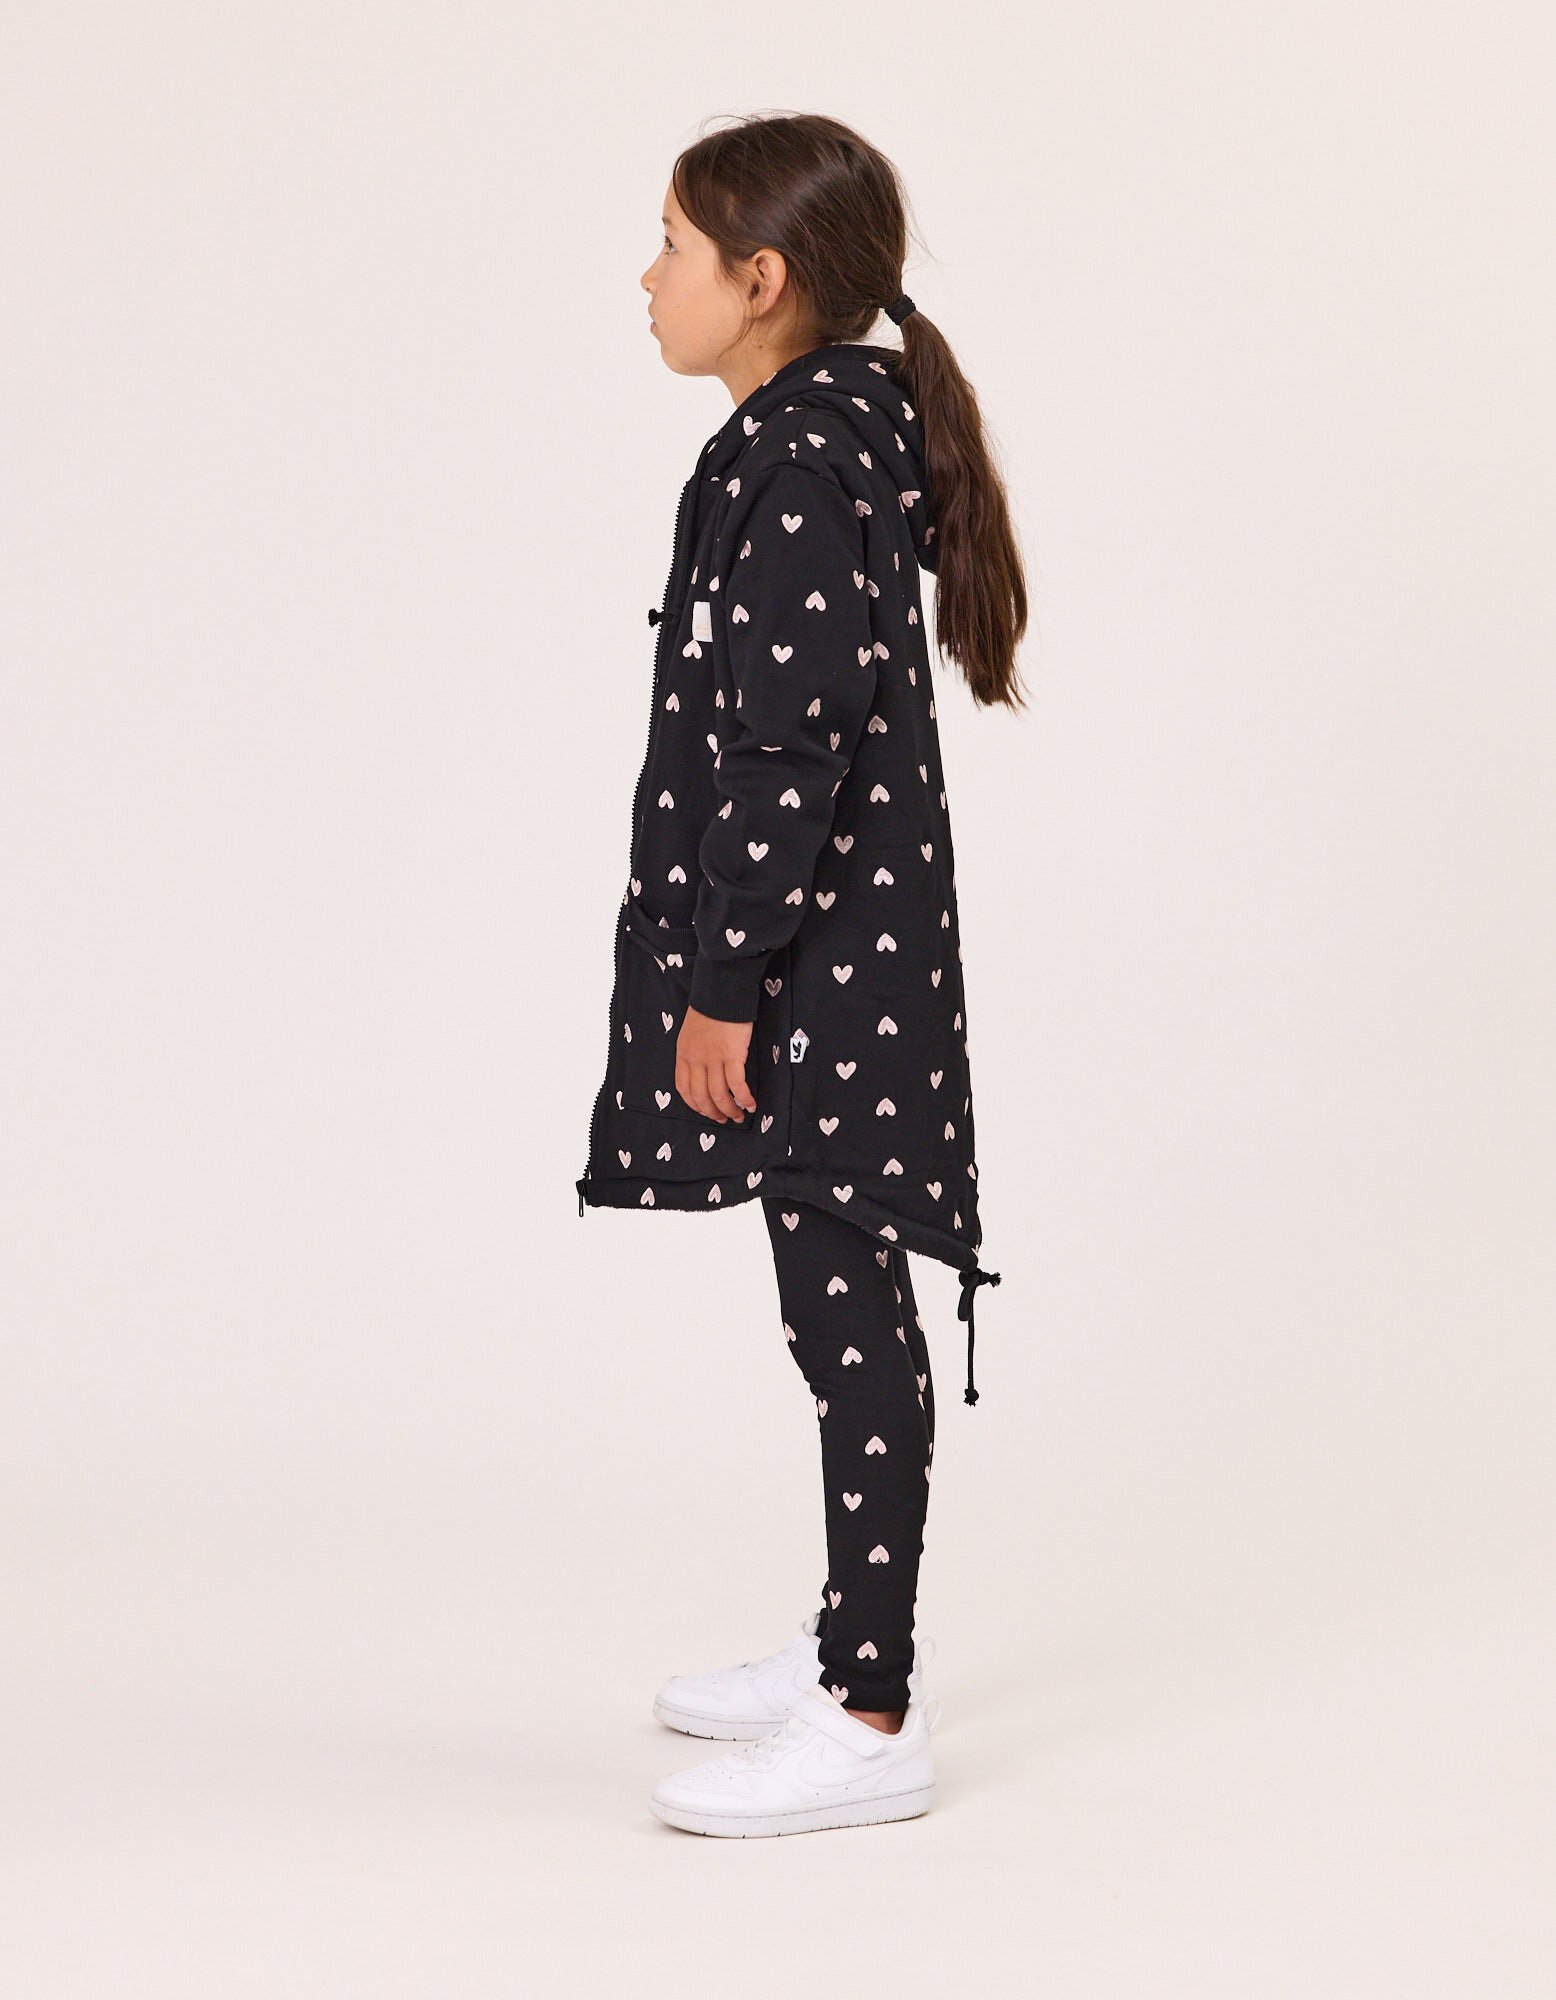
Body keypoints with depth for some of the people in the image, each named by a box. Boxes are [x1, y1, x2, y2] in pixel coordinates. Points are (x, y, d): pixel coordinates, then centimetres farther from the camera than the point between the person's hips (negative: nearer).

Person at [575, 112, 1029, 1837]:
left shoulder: (791, 471, -18)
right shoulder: (844, 438, 13)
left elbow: (788, 758, -22)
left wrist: (726, 983, -18)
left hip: (813, 969, -10)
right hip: (831, 954, 10)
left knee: (849, 1321, -4)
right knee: (842, 1314, 18)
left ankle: (870, 1728, 3)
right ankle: (861, 1643, 30)